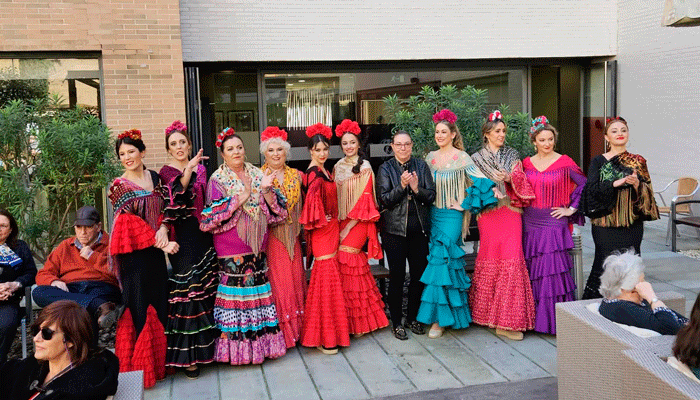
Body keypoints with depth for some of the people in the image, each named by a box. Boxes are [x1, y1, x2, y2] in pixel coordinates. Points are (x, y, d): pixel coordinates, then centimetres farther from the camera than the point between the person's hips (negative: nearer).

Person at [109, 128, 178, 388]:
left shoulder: (154, 177, 9)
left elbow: (164, 208, 7)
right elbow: (131, 223, -10)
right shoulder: (118, 186, -5)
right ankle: (138, 366, 11)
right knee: (139, 307, 0)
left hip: (155, 252, 5)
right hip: (134, 254, -5)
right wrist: (160, 244, -17)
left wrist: (163, 230, -14)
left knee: (159, 303, 9)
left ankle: (158, 362, 21)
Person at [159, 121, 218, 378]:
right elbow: (175, 197, -22)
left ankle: (205, 345, 21)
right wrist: (188, 169, -32)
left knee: (207, 287, 8)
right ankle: (187, 354, 1)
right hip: (183, 237, -5)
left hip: (203, 234, 5)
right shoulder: (167, 172, -1)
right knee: (187, 288, -6)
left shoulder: (201, 169, 15)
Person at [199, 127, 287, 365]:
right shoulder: (217, 180, -1)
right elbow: (211, 216, -13)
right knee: (234, 296, -2)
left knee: (259, 291, 7)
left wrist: (266, 190, -11)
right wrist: (240, 198, -17)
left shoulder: (256, 175, 12)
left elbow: (277, 211, 8)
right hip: (230, 251, -4)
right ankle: (236, 348, 8)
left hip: (256, 247, 5)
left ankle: (260, 342, 18)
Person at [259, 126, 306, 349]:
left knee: (296, 279, 8)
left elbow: (300, 206, 14)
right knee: (277, 282, -4)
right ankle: (278, 332, 7)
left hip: (291, 236, 4)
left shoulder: (296, 175, 10)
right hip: (270, 236, -4)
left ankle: (296, 329, 21)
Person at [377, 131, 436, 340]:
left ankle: (413, 318, 24)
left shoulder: (421, 166, 7)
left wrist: (417, 189, -16)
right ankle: (396, 322, 13)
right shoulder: (385, 168, 1)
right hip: (394, 228, -2)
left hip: (419, 228, 3)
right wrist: (402, 186, -20)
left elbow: (431, 196, 2)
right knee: (397, 275, -1)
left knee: (419, 273, 6)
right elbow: (384, 200, -6)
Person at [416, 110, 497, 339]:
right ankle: (449, 314, 20)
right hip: (433, 214, 5)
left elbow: (481, 182, -13)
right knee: (443, 260, 8)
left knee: (441, 260, -11)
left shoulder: (461, 158, -6)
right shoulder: (431, 157, 11)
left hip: (452, 216, -5)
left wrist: (465, 205, -12)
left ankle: (439, 319, -4)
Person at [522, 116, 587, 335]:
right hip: (530, 223, 4)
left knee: (553, 270, -8)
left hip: (554, 224, -4)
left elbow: (584, 185, -1)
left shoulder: (564, 162, -2)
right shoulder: (526, 163, 9)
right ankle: (533, 318, 17)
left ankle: (556, 320, 1)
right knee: (532, 271, 6)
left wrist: (571, 209, -3)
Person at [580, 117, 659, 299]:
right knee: (606, 263, -2)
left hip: (632, 223, 2)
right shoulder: (598, 161, 3)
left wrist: (637, 184, -15)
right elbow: (592, 189, -9)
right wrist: (616, 183, -20)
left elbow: (648, 192, 6)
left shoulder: (638, 162, 9)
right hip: (606, 224, -2)